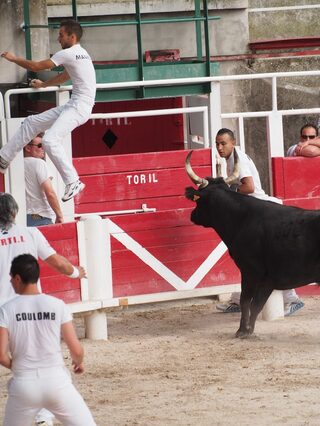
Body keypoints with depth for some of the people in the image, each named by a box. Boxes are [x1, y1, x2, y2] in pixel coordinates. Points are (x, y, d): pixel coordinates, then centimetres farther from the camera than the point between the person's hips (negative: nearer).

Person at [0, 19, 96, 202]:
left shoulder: (68, 53, -11)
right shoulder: (79, 54, 19)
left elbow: (36, 66, -6)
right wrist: (43, 85, 52)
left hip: (80, 108, -10)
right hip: (73, 106, 10)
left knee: (50, 140, -25)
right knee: (32, 122, 14)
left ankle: (73, 183, -21)